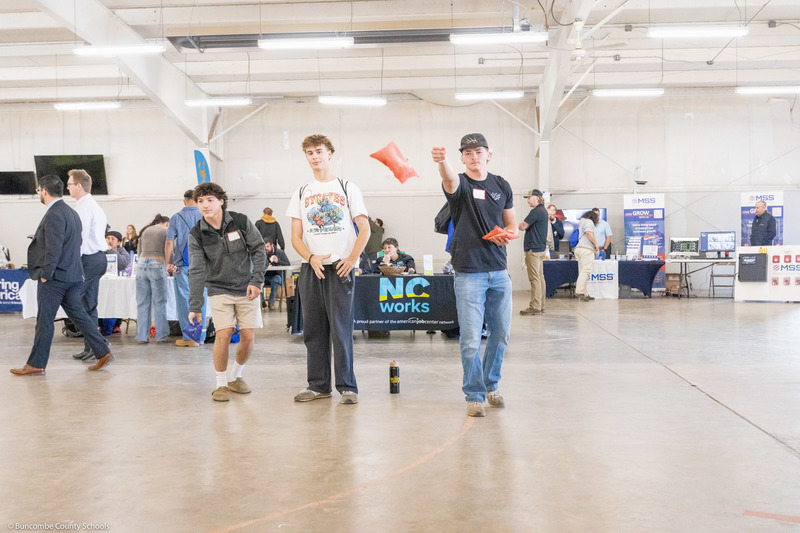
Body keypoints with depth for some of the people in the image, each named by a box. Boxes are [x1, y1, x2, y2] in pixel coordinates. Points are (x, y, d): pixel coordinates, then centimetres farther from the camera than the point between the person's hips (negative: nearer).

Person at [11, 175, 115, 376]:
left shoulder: (54, 215, -15)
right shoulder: (71, 212, 14)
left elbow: (53, 248, -22)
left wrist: (45, 274, -15)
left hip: (54, 277, -9)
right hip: (74, 275, 9)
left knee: (44, 321, -1)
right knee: (79, 314, 12)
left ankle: (36, 365, 8)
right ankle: (103, 353, 9)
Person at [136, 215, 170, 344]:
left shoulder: (145, 231, 19)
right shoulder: (166, 231, 6)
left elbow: (140, 252, 21)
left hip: (141, 264, 4)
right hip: (157, 265, -4)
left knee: (142, 303, 7)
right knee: (159, 303, 2)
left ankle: (142, 336, 9)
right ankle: (161, 336, 5)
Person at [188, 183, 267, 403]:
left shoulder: (241, 222, -8)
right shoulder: (197, 235, -7)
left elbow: (259, 250, -2)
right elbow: (196, 271, -9)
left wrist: (257, 281, -11)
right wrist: (194, 306, -14)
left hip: (246, 289, 1)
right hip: (219, 290, -1)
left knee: (248, 336, -1)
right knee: (224, 334, -14)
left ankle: (236, 377, 24)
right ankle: (221, 384, 5)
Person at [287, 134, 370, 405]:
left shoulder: (347, 188, 6)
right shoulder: (301, 193, 13)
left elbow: (364, 228, 2)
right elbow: (296, 236, 9)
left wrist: (352, 258, -11)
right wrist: (311, 258, -9)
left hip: (340, 268, -3)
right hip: (311, 268, 3)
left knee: (341, 329, -5)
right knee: (313, 329, 6)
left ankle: (347, 386, 3)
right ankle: (318, 385, 15)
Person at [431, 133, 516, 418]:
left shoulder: (501, 186, 10)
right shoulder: (459, 184, -4)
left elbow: (511, 223, 18)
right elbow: (450, 179, -30)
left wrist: (506, 234, -6)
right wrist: (441, 161, -53)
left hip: (498, 271, 4)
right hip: (469, 273, -4)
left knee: (501, 333, 11)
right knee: (471, 339, -3)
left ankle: (491, 385, 31)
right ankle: (474, 395, 11)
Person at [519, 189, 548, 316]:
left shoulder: (536, 211, -15)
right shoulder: (543, 211, 18)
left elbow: (522, 227, -16)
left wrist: (521, 224, 5)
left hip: (533, 249, -10)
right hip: (540, 248, 10)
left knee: (535, 279, -9)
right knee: (540, 277, 11)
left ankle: (535, 307, -8)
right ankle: (541, 305, 15)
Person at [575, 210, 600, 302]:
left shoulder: (581, 222, 28)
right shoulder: (589, 222, -2)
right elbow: (589, 233, -17)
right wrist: (596, 243, -9)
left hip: (578, 248, 10)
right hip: (586, 249, -10)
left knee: (582, 271, 7)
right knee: (586, 270, -14)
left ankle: (584, 294, 7)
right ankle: (579, 291, -24)